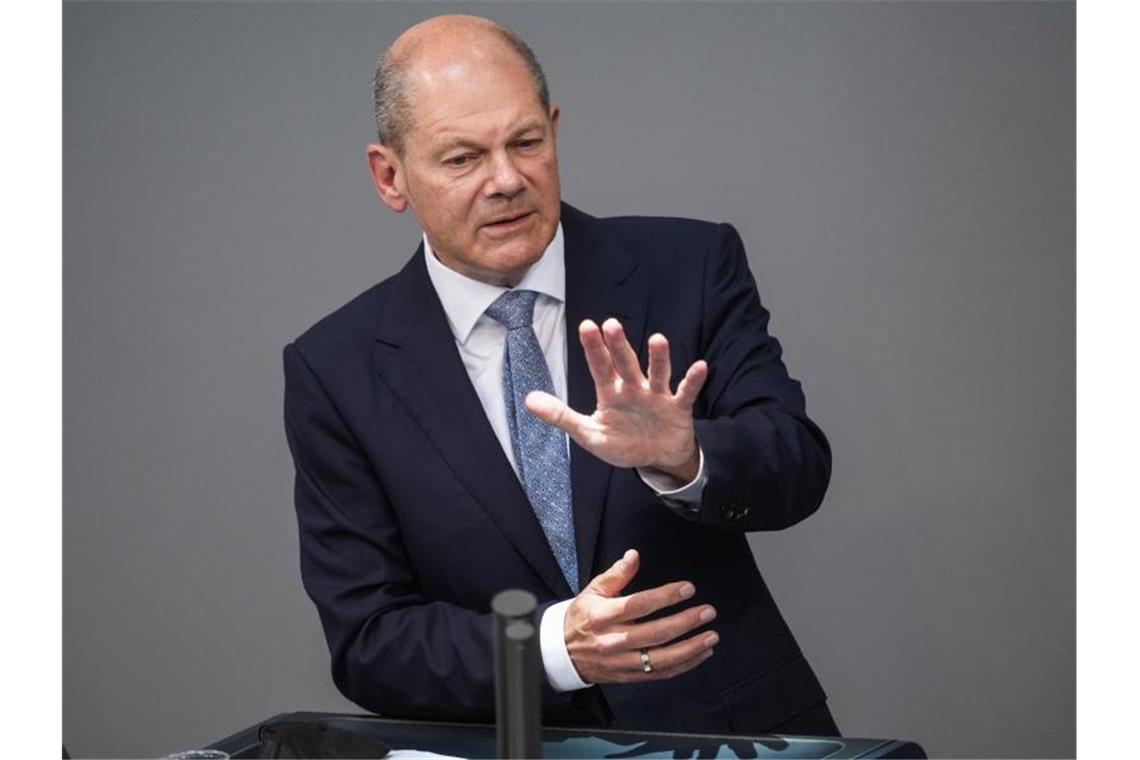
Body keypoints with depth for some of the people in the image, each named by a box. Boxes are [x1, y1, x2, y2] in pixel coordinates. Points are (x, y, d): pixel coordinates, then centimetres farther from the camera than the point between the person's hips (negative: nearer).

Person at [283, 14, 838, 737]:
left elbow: (800, 465, -9)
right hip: (506, 748, 1)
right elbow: (367, 641, -3)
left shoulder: (691, 267, 0)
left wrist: (681, 459, -28)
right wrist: (555, 645, -18)